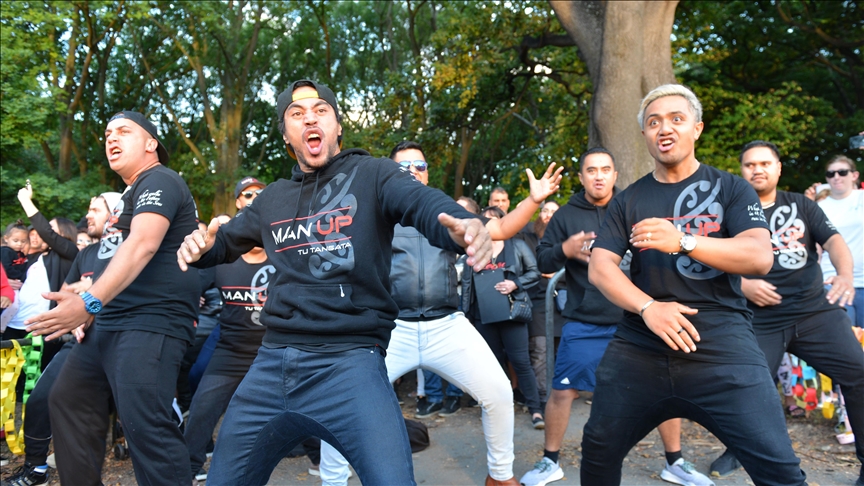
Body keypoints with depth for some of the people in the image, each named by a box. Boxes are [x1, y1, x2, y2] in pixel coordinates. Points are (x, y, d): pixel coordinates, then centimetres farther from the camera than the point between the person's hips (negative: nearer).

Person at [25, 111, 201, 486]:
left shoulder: (159, 181, -8)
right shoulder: (132, 193, 24)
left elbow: (142, 245, -23)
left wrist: (90, 302, -30)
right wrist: (91, 309, 18)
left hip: (152, 323, -11)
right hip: (110, 322, 11)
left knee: (145, 426, -20)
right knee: (67, 401, 17)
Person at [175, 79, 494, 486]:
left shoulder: (371, 175, -1)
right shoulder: (272, 198, 15)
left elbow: (423, 202, -20)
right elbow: (226, 241, 29)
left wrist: (464, 227, -43)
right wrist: (199, 245, 4)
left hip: (350, 364, -5)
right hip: (271, 364, 6)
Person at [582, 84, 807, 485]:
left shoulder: (731, 189, 6)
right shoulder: (628, 201, 11)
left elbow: (760, 257, -9)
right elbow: (599, 268, 1)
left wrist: (682, 242, -23)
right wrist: (647, 307, -16)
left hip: (722, 346, -2)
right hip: (638, 348, 2)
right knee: (598, 453, 9)